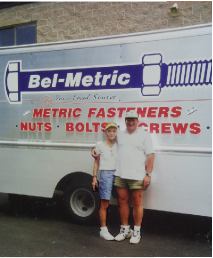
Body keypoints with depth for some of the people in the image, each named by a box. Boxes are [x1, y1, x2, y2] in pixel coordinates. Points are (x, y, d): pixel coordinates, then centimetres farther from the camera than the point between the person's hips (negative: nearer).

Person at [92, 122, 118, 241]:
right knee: (104, 204, 0)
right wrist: (94, 177, 3)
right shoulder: (100, 146, 5)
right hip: (106, 174, -2)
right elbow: (97, 162, 8)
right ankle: (103, 230, 9)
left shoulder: (119, 145, 9)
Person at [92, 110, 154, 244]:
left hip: (137, 176, -4)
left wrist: (148, 174, -11)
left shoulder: (144, 135, 1)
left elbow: (150, 155, -4)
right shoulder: (120, 135, 14)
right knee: (122, 201, 10)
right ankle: (125, 230, 24)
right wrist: (96, 150, 10)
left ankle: (137, 232, 17)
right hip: (120, 175, 4)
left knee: (137, 203, 4)